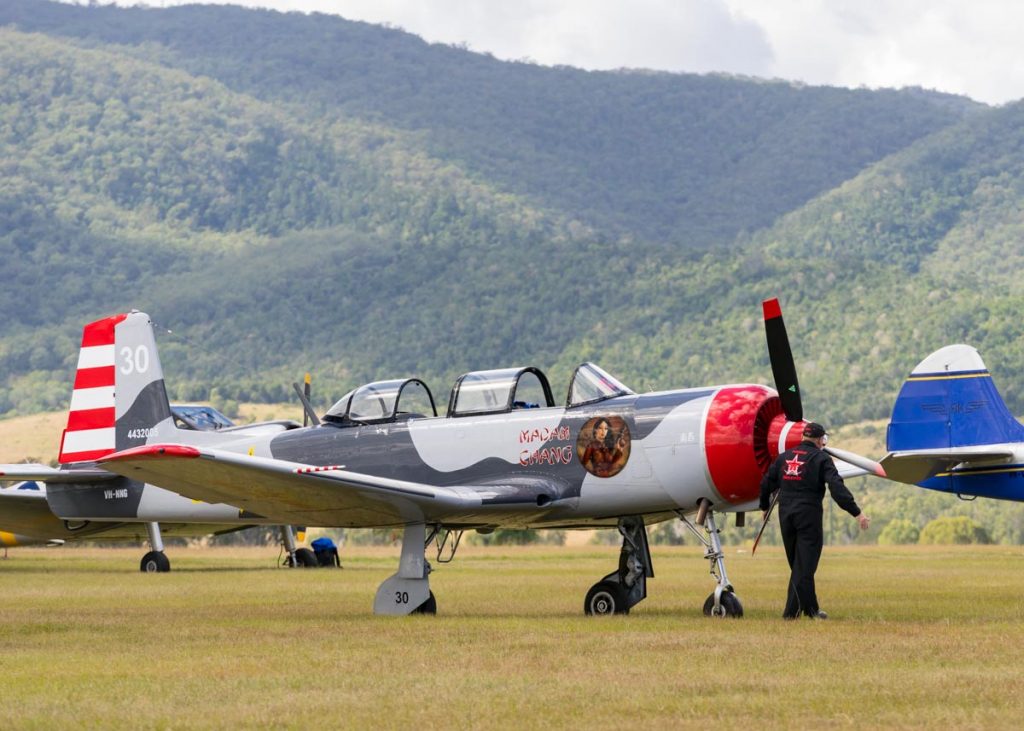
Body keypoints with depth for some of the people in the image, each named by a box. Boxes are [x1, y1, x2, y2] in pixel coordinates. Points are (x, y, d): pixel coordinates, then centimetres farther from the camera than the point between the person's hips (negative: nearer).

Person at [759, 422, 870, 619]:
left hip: (786, 514, 6)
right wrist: (857, 514, -16)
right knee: (804, 564, -2)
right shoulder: (821, 458, -4)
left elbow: (767, 483, 18)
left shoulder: (784, 457, 13)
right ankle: (792, 610, -4)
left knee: (797, 563, 14)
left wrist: (764, 507, 35)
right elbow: (837, 488, -14)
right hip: (809, 514, -6)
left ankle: (810, 608, 19)